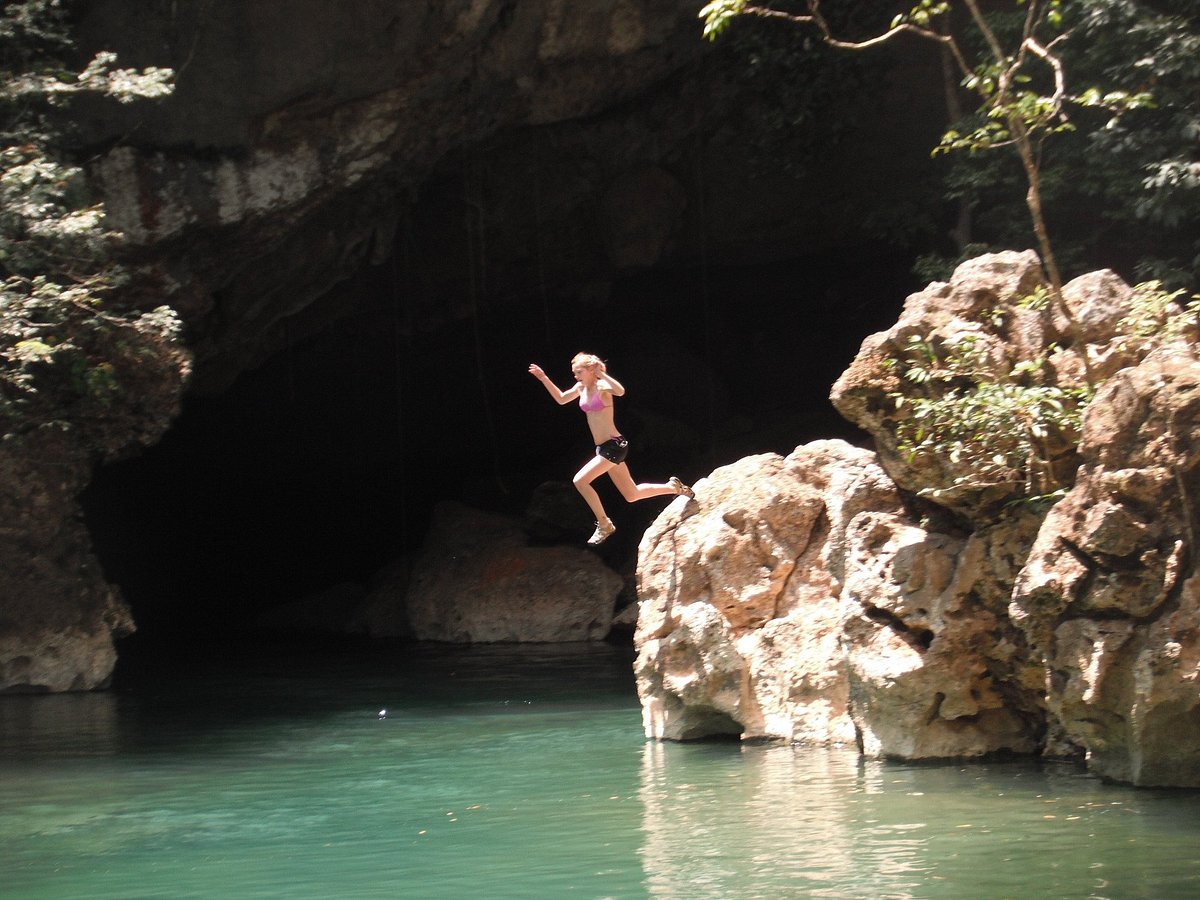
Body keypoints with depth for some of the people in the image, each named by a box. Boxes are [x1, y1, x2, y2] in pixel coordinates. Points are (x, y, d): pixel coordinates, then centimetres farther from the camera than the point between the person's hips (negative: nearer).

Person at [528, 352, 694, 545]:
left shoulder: (602, 386, -16)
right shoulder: (581, 388, 8)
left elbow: (621, 391, -38)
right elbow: (561, 399, 20)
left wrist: (601, 373, -35)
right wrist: (544, 378, 10)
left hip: (614, 445, -9)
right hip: (603, 448, 9)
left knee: (580, 480, -17)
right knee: (632, 495, 15)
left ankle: (604, 525, -6)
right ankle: (673, 487, 30)